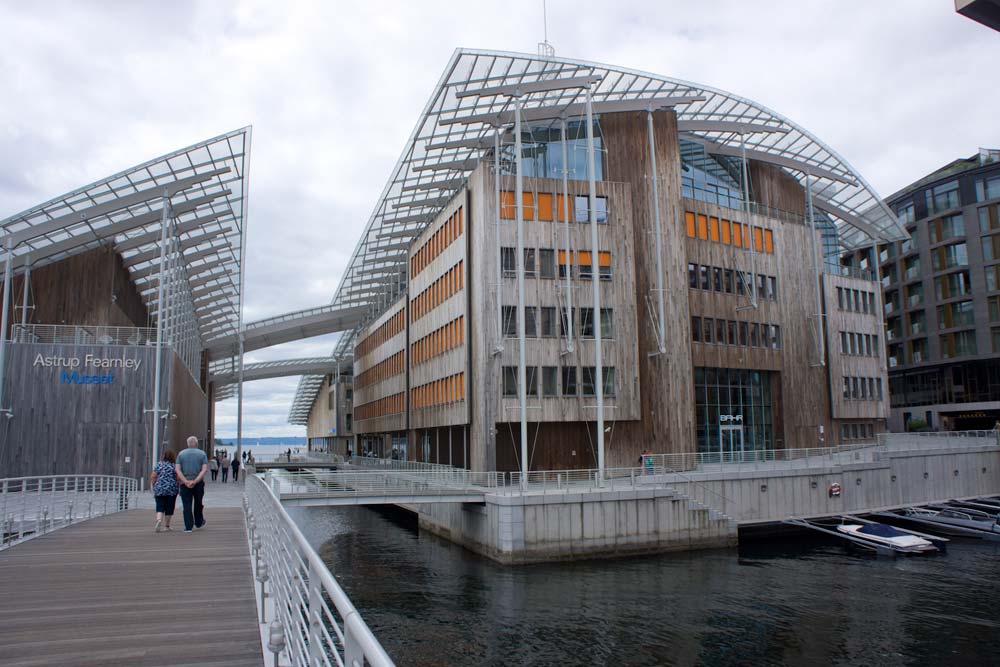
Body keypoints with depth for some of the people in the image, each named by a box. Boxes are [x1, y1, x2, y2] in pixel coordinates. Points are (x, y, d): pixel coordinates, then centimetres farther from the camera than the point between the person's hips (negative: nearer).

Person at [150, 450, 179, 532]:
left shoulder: (158, 465, 3)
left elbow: (152, 477, 1)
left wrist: (152, 487, 14)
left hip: (159, 490, 1)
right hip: (172, 490, -1)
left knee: (160, 507, 4)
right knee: (169, 508, 9)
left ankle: (159, 519, -21)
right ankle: (167, 525, 17)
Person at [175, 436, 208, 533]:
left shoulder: (181, 454, 4)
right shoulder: (202, 454, 1)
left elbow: (177, 469, -6)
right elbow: (204, 469, -10)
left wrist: (186, 481, -13)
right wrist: (195, 481, -15)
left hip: (185, 484, 0)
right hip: (199, 484, 0)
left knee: (187, 505, 2)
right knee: (198, 504, 16)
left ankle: (188, 527, 0)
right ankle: (198, 523, 28)